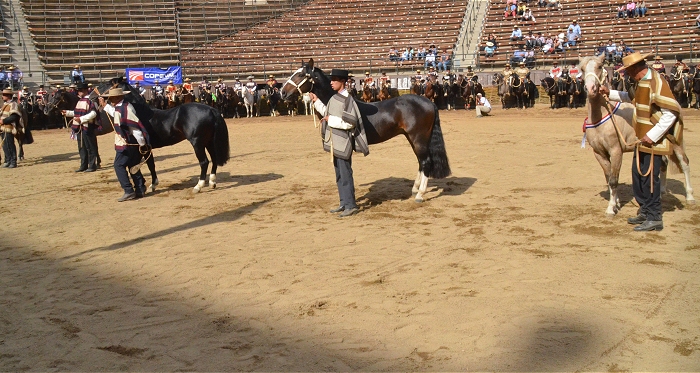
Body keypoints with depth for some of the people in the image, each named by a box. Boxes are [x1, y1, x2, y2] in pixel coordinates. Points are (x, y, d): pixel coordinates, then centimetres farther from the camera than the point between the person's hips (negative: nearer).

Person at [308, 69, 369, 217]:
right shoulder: (334, 98, 10)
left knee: (345, 174, -3)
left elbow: (349, 123, -23)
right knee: (339, 175, 15)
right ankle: (344, 203, 24)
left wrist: (330, 120, -19)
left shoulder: (347, 100, -17)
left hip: (343, 143, -9)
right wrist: (316, 101, 19)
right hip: (335, 142, 9)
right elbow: (328, 113, 23)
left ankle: (351, 205, 5)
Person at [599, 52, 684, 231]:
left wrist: (653, 135, -25)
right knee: (638, 174, 15)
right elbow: (631, 97, 31)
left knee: (649, 177, -4)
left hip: (654, 140, -9)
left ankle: (654, 218, 6)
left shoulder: (656, 83, -20)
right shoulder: (641, 82, 9)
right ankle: (645, 211, 29)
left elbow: (671, 112, -24)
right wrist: (610, 93, 18)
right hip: (642, 138, 9)